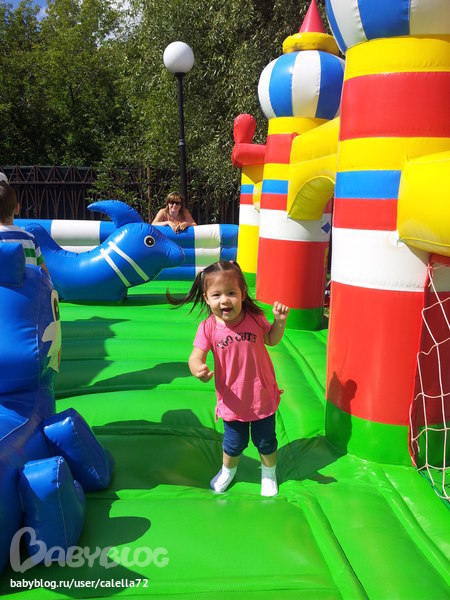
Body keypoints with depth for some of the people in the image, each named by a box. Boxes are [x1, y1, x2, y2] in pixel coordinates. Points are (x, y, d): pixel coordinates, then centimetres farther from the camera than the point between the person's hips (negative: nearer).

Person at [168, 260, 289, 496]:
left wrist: (279, 320, -14)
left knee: (266, 441, 19)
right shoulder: (208, 327, -17)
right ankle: (228, 470, 52)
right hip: (232, 400, 0)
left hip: (262, 396, 1)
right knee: (234, 443, 19)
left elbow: (271, 340, 4)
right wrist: (198, 369, -44)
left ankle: (269, 473, 50)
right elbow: (196, 356, -21)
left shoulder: (255, 317, -14)